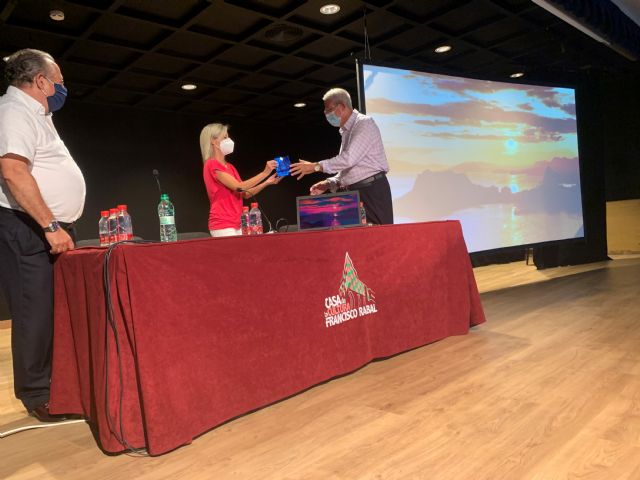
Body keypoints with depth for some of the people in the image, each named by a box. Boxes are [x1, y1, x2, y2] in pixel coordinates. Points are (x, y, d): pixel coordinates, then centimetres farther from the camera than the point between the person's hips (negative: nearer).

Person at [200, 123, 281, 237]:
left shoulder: (230, 167, 17)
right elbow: (239, 187, -17)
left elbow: (245, 193, 14)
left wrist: (267, 182, 3)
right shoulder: (212, 165, -9)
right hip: (223, 226, -8)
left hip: (236, 224, 8)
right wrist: (264, 173, -15)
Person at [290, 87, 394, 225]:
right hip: (355, 192, 8)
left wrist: (316, 166, -17)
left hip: (372, 189, -8)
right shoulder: (345, 131, 19)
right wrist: (329, 183, 8)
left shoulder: (364, 123, -8)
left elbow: (349, 158, -20)